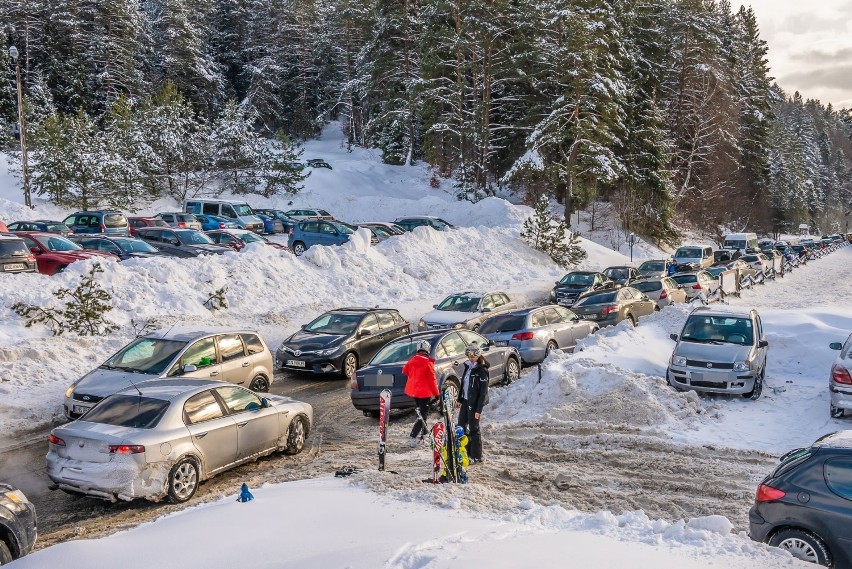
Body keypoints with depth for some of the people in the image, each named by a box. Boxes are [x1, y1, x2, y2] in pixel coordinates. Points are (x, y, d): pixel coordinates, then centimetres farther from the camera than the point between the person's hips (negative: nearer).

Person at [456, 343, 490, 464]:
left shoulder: (482, 370, -16)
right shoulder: (468, 366, 8)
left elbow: (483, 391, -17)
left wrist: (479, 409, -20)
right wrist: (460, 399, 15)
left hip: (475, 403, -8)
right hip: (465, 401, 8)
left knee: (474, 429, 0)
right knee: (461, 426, 13)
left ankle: (476, 456, 11)